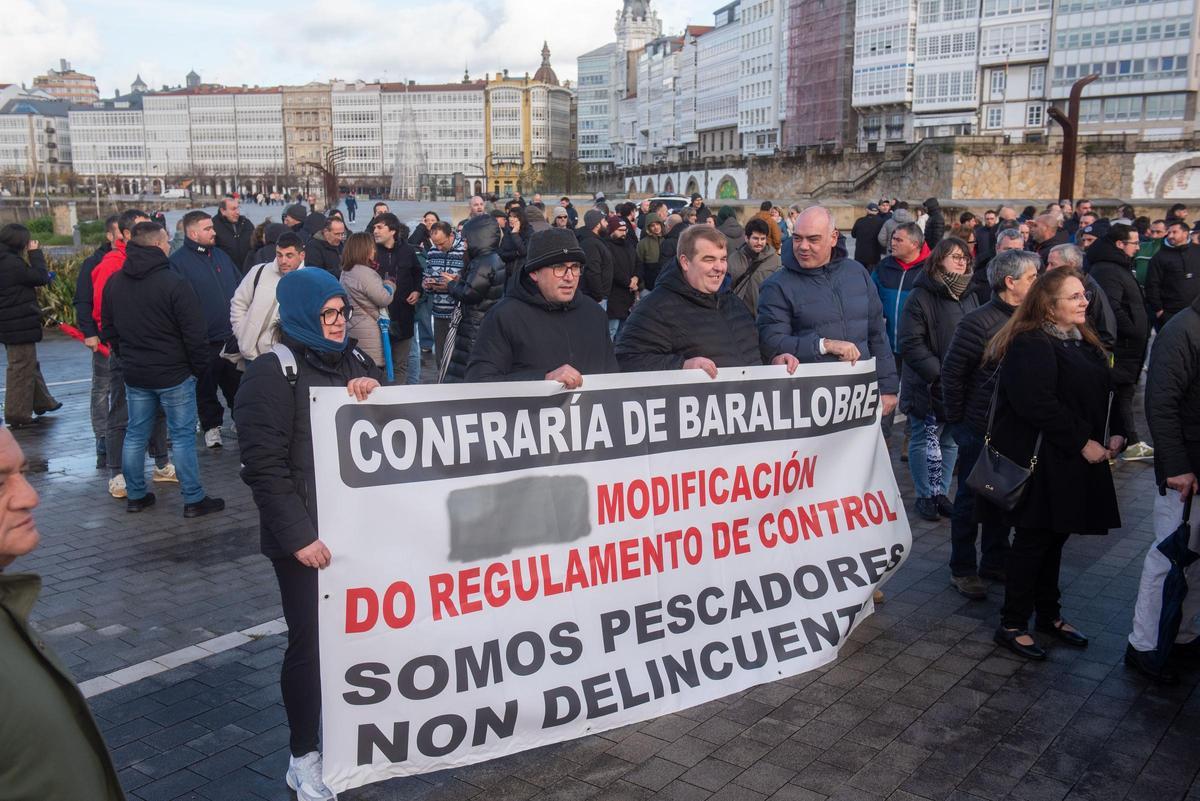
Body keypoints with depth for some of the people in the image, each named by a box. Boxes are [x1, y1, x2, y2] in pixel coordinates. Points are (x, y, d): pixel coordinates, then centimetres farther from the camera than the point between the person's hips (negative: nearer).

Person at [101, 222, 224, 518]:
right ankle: (194, 499, 5)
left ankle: (135, 495, 23)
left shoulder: (114, 283, 5)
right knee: (183, 436, 1)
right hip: (173, 374, -6)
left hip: (134, 374, 6)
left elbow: (109, 330, 14)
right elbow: (195, 333, -17)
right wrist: (201, 367, -4)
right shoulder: (173, 282, -18)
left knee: (135, 435, 15)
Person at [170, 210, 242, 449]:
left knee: (238, 384, 15)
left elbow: (240, 288, 18)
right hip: (204, 341, -5)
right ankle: (212, 426, 21)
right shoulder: (178, 262, -9)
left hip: (232, 337, 5)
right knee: (206, 388, 8)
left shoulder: (221, 255, 11)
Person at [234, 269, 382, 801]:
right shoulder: (273, 372, -7)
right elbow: (264, 464, -12)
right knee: (310, 639, 1)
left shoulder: (356, 362, 11)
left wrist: (377, 395, -8)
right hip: (307, 537, -5)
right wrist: (298, 536, -17)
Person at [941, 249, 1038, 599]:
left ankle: (995, 561, 33)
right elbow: (952, 372, -14)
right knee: (971, 498, 5)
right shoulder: (978, 322, -17)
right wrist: (957, 419, -9)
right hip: (980, 429, -7)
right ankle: (963, 569, 19)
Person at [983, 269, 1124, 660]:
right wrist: (1081, 443, -20)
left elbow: (1105, 393, 19)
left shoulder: (1083, 342, 14)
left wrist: (1117, 433, 2)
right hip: (1041, 462, -9)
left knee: (1055, 537, 17)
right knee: (1033, 539, -1)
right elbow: (1037, 405, -25)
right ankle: (1012, 625, 11)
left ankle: (1049, 614, 32)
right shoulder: (1031, 345, -17)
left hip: (1074, 464, 9)